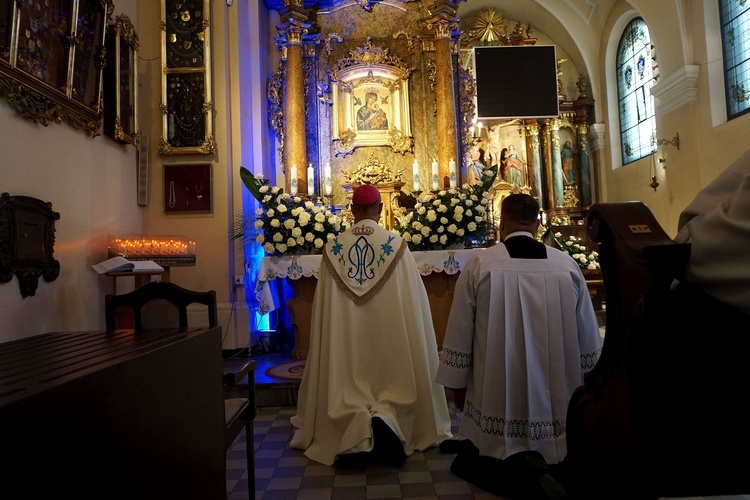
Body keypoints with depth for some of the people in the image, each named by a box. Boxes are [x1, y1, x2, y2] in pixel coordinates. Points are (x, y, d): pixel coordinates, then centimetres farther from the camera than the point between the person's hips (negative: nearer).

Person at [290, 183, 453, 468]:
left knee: (350, 381, 13)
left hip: (346, 336, 2)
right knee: (394, 379, 13)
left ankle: (357, 427, -15)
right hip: (389, 333, -1)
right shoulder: (397, 245, -6)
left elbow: (324, 308, 3)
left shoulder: (333, 248, -2)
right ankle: (385, 416, -18)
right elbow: (414, 300, -3)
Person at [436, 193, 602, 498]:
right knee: (559, 470, 25)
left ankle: (520, 475, -11)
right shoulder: (568, 265, -1)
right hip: (557, 399, 3)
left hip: (498, 399, -3)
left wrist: (458, 385, 11)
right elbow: (589, 339, 7)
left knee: (468, 461, 16)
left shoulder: (479, 264, -8)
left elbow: (458, 334, -3)